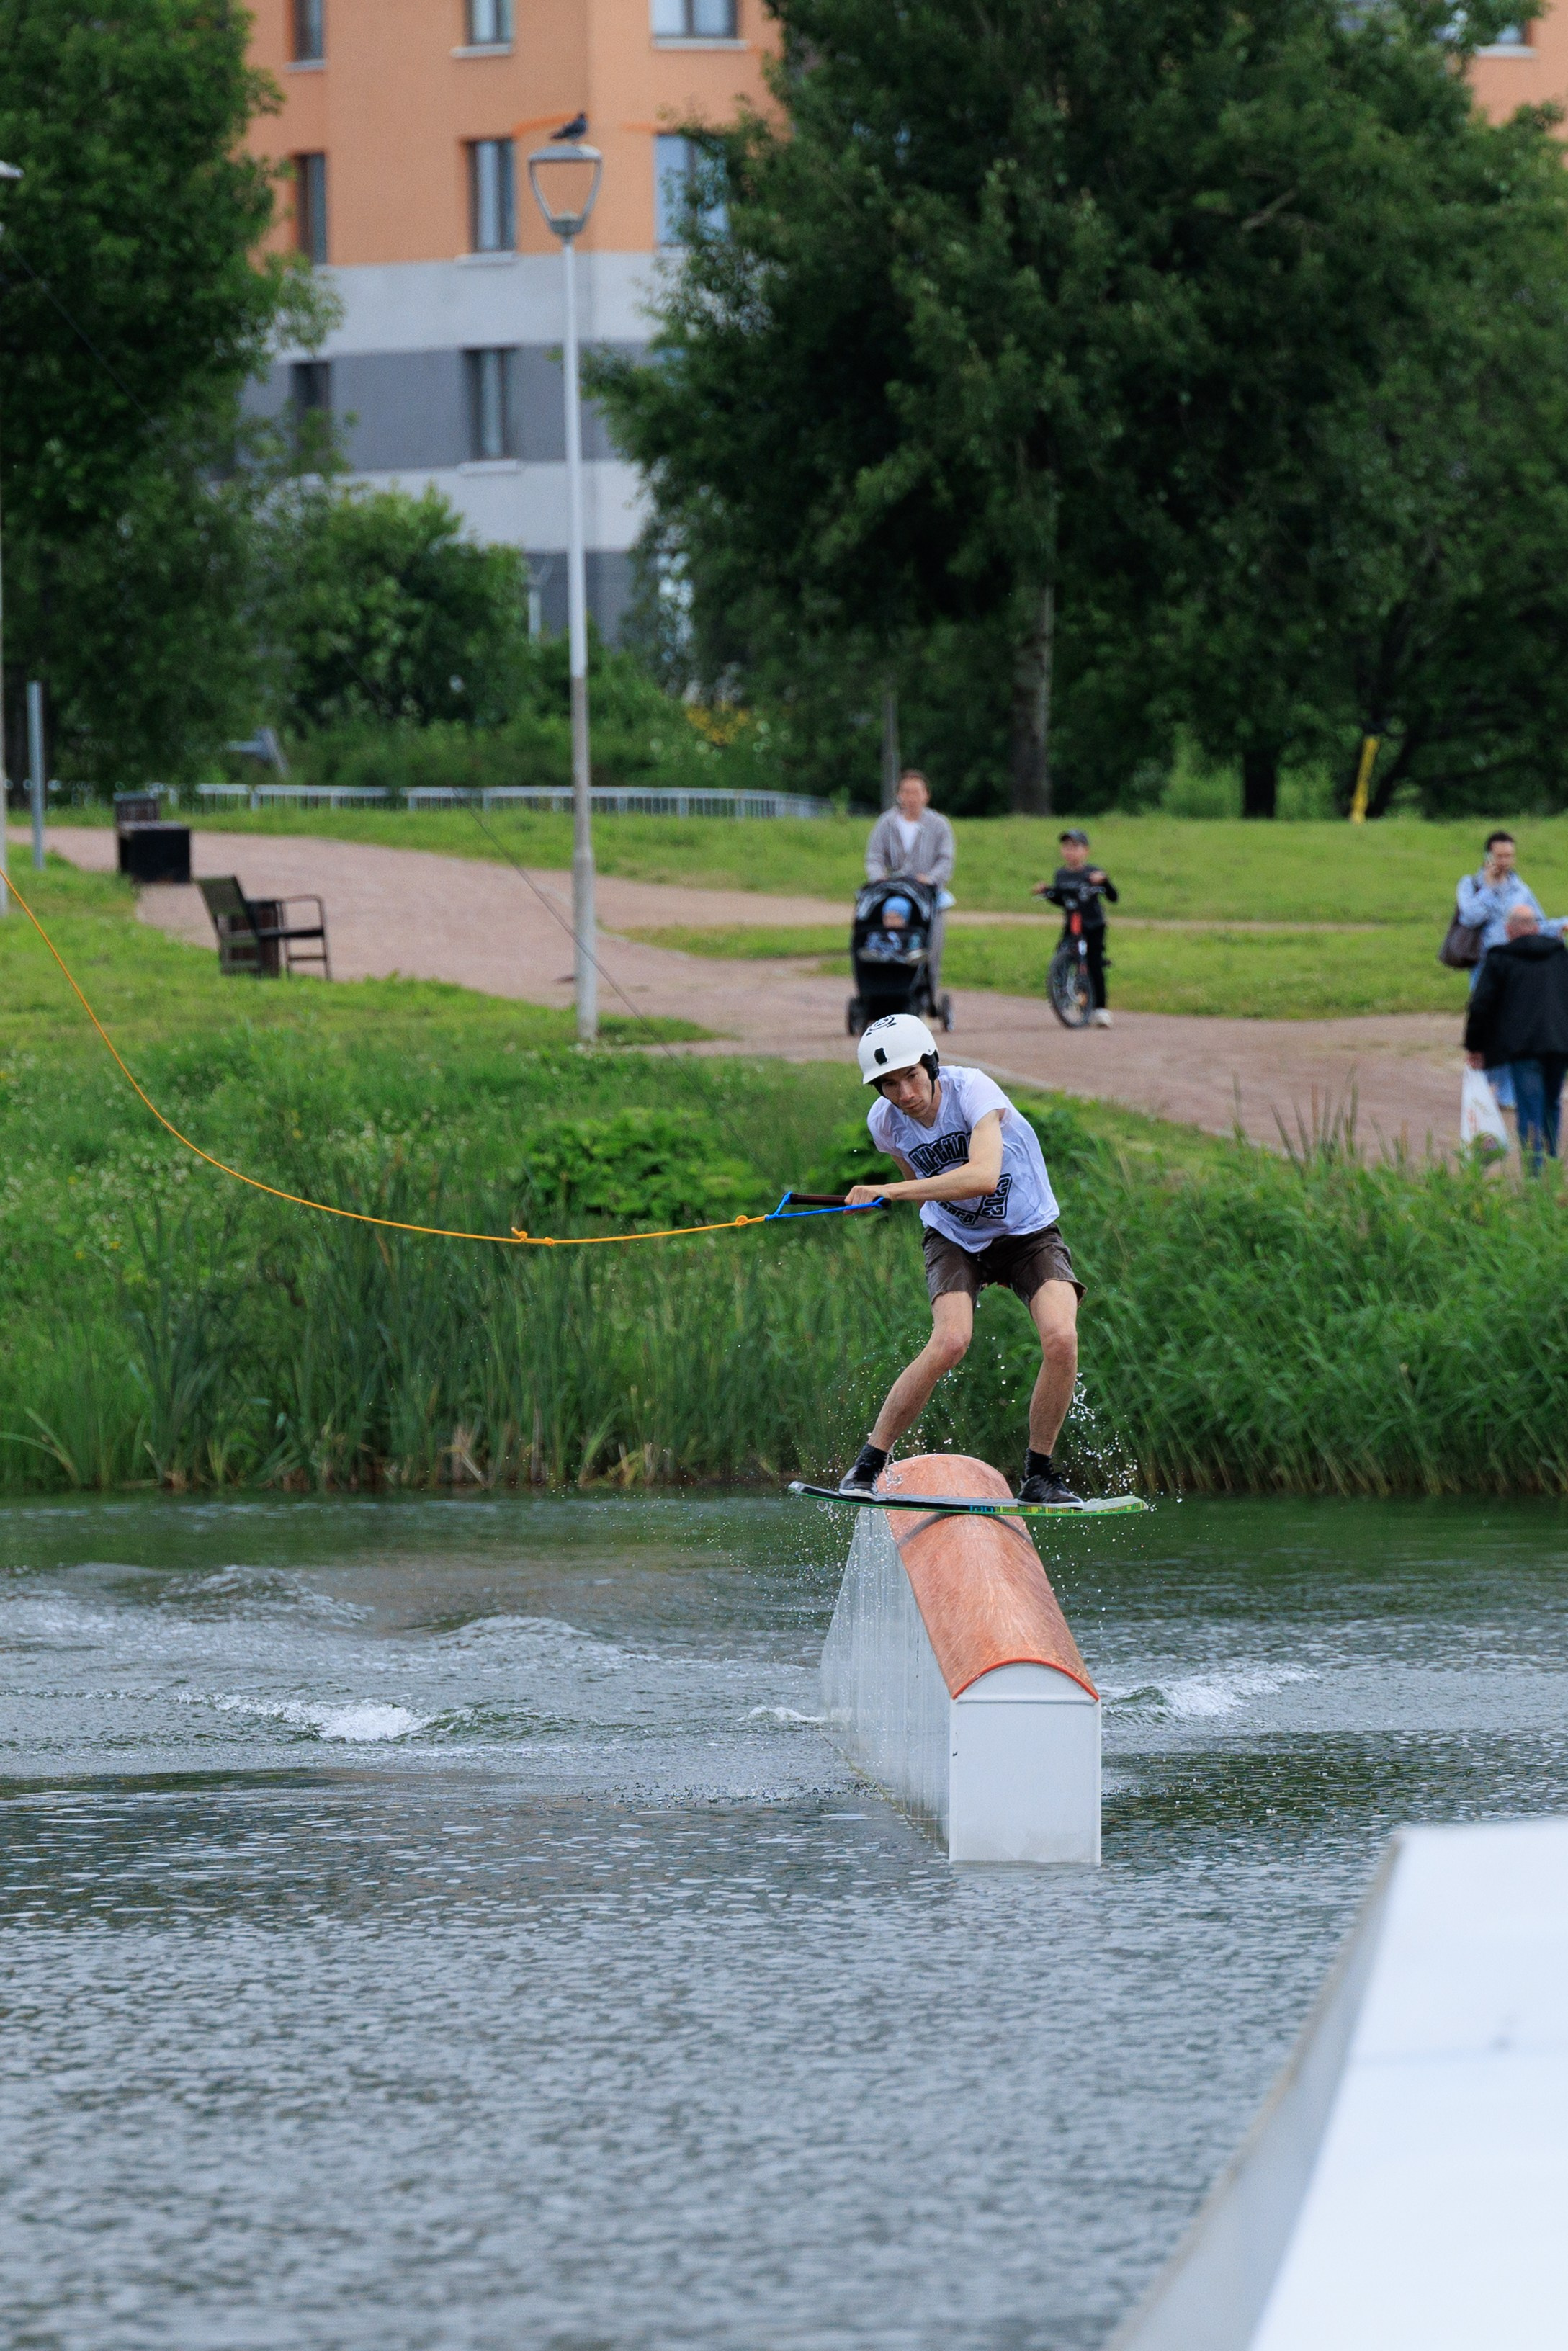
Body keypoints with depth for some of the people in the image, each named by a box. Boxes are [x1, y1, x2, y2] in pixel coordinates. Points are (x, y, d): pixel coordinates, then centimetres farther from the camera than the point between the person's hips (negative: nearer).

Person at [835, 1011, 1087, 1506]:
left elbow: (984, 1176, -43)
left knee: (1061, 1339, -26)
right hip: (955, 1239, 2)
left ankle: (1038, 1476, -9)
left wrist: (889, 1191, -44)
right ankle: (867, 1466, -15)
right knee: (951, 1341, -27)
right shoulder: (885, 1122, -12)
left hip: (1029, 1231, -2)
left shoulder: (973, 1090, -27)